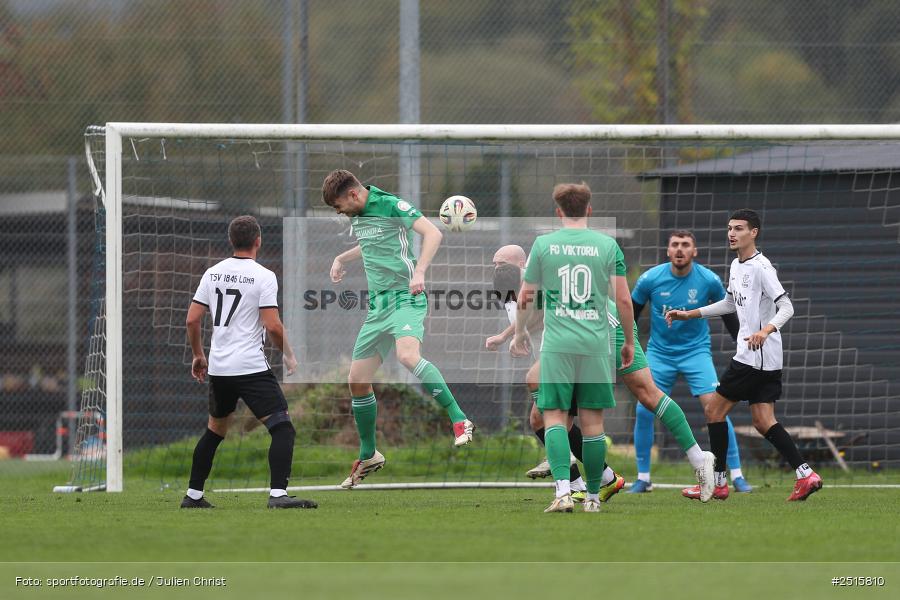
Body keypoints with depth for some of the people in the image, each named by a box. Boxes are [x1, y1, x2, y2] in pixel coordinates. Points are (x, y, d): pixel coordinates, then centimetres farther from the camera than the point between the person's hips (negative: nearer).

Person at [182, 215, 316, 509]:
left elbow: (192, 320, 10)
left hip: (218, 368, 7)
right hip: (251, 367, -7)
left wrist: (198, 355, 24)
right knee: (283, 427, -8)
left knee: (215, 430, 22)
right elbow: (273, 325, -14)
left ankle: (193, 495, 24)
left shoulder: (212, 273, 8)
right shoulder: (263, 276, -9)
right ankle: (278, 494, -22)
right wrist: (289, 356, 1)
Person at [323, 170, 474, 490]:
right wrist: (342, 258, 27)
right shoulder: (358, 215, 13)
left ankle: (460, 421, -30)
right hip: (378, 304, 9)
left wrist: (419, 272, -32)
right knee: (358, 379, 7)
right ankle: (368, 456, 23)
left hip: (405, 298, -9)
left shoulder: (391, 205, -12)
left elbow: (432, 233, -21)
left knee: (407, 355, -36)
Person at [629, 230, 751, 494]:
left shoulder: (709, 280, -11)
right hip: (659, 352, 1)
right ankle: (643, 479, 6)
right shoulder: (650, 279, -11)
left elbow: (728, 314, 4)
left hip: (696, 351, -1)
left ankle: (736, 475, -7)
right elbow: (631, 313, 3)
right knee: (643, 411, -9)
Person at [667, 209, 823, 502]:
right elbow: (730, 303, 31)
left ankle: (717, 483, 5)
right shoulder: (737, 266, 15)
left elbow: (786, 307, -20)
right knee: (763, 421, 4)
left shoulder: (761, 267, -14)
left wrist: (766, 330, -38)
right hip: (768, 359, 9)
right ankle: (805, 475, -3)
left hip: (755, 355, -9)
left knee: (714, 410, -1)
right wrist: (689, 314, 30)